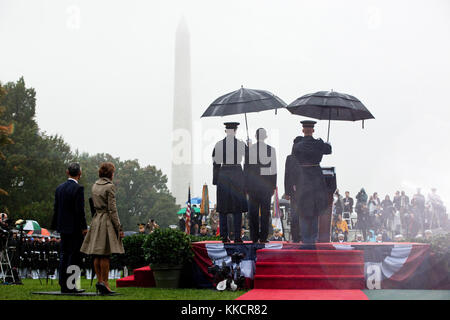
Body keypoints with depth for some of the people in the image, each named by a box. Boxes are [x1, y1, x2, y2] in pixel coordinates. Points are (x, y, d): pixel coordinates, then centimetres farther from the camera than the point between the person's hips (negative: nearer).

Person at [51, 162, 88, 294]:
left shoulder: (59, 188, 9)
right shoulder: (78, 188, -13)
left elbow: (56, 208, 13)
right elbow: (80, 210, -17)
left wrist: (56, 225, 18)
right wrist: (84, 227, -12)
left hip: (63, 227, 7)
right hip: (75, 228, -7)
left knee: (64, 255, 12)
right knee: (74, 257, -3)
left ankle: (63, 285, 16)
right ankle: (70, 286, -4)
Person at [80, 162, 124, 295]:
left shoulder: (95, 185, 12)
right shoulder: (109, 186, -10)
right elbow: (112, 209, -13)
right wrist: (119, 228, -10)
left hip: (96, 221, 7)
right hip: (107, 221, -7)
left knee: (97, 255, 8)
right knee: (105, 255, -5)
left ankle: (99, 280, 11)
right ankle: (104, 282, -6)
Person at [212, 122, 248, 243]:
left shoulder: (218, 145, 0)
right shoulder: (241, 145, -3)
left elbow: (215, 164, 2)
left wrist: (216, 181, 8)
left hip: (222, 176, 1)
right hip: (237, 175, -1)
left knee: (223, 208, 8)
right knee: (237, 208, 3)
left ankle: (224, 236, 7)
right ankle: (237, 237, -1)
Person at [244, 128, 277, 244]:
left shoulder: (249, 149, -2)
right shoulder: (271, 149, -1)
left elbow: (246, 168, 0)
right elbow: (274, 169, 0)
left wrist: (246, 185, 5)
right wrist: (273, 185, 6)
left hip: (252, 182, 0)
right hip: (267, 182, 0)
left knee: (253, 211, 5)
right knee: (265, 210, 4)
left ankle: (254, 237, 5)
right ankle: (263, 237, 1)